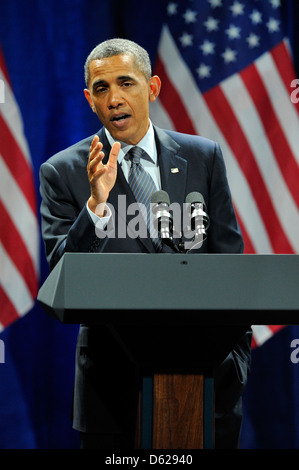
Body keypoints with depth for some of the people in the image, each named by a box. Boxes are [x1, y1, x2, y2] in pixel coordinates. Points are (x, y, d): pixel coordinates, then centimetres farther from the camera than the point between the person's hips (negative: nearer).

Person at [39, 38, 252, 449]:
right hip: (115, 378, -1)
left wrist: (235, 354, 2)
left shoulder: (204, 157, 6)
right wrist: (96, 205, -22)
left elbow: (229, 260, 8)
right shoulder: (63, 172, -1)